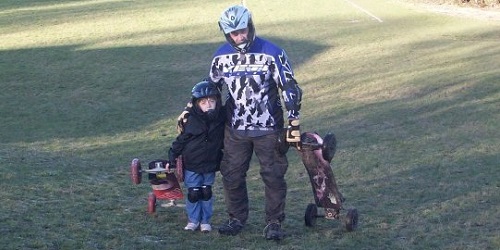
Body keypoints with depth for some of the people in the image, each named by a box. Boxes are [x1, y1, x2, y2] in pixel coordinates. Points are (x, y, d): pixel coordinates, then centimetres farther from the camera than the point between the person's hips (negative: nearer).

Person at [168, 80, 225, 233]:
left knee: (207, 192, 7)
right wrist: (172, 157, 2)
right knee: (193, 193, 0)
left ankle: (205, 221, 19)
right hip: (191, 164, -2)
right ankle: (193, 220, 15)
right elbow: (181, 140, -2)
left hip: (210, 164, 2)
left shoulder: (221, 118, -7)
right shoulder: (191, 120, -11)